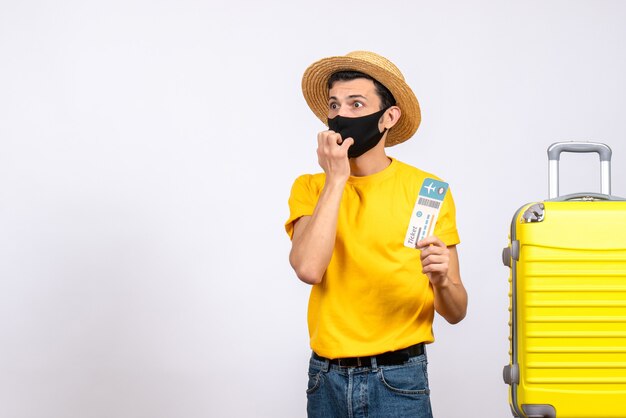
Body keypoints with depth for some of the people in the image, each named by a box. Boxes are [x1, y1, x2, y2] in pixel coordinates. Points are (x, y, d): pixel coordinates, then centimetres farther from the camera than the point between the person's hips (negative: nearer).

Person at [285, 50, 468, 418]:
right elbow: (308, 268, -18)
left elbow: (455, 312, -1)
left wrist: (442, 282, -22)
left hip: (397, 382, -2)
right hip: (326, 378, 2)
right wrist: (336, 180, -14)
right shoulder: (311, 188, 2)